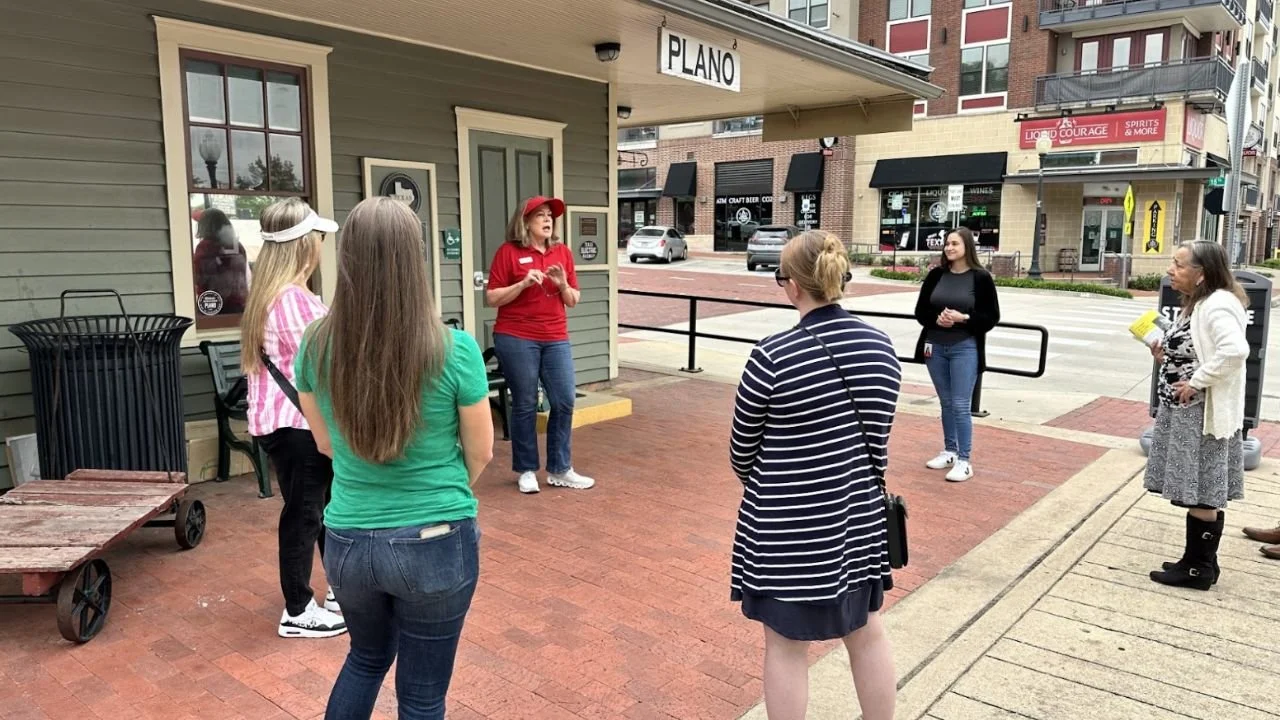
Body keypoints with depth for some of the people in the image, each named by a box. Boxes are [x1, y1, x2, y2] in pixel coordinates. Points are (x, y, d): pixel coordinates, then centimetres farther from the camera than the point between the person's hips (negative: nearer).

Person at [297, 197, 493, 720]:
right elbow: (480, 452, -4)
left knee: (368, 657, 31)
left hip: (348, 540, 4)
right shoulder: (454, 350, -17)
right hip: (436, 543, -3)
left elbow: (326, 443, 8)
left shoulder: (316, 347, -7)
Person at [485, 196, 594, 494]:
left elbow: (573, 301, 12)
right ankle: (526, 470, 17)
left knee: (565, 402, 2)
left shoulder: (562, 252, 9)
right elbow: (491, 299, -5)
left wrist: (563, 285, -9)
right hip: (516, 339, -4)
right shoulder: (508, 251, -4)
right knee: (525, 405, 3)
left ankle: (560, 470, 15)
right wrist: (524, 284, -17)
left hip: (556, 340, 4)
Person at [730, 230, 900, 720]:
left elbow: (743, 448, -7)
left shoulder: (774, 356, -19)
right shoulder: (880, 345, -2)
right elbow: (877, 434, 8)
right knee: (867, 631, 21)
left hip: (788, 523, -5)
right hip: (859, 514, 6)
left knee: (786, 645, 11)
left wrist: (762, 486, 14)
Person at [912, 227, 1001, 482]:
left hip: (965, 349, -4)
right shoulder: (935, 275, 4)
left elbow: (992, 317, -5)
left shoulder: (981, 278, -5)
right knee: (946, 403, 14)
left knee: (960, 406, -4)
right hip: (935, 347, 4)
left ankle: (965, 460, 5)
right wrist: (936, 318, -14)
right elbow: (920, 311, 6)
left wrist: (963, 318, -19)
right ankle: (949, 451, 27)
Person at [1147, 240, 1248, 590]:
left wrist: (1196, 382, -25)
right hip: (1185, 412, 10)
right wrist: (1165, 357, 4)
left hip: (1202, 415, -10)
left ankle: (1198, 568, 11)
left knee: (1201, 494, 0)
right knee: (1198, 492, 16)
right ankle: (1200, 562, 26)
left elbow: (1235, 350, -33)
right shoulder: (1197, 303, 13)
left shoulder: (1217, 305, -18)